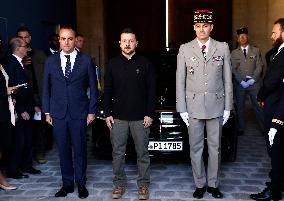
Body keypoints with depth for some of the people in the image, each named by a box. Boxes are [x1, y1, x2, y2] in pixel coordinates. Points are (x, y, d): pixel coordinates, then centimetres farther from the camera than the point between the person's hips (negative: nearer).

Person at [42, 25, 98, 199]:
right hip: (58, 113, 2)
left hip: (79, 113, -2)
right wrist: (47, 112, 6)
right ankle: (67, 183, 23)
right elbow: (46, 88, 10)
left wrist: (92, 111, -1)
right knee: (63, 150, 9)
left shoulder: (86, 60, 0)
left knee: (80, 149, 5)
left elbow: (93, 88, 3)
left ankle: (81, 183, 21)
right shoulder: (51, 61, 6)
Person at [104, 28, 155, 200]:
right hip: (118, 118, 2)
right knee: (118, 153, 8)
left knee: (143, 153, 6)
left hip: (140, 117, -1)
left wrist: (149, 114, -6)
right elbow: (107, 91, 9)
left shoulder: (145, 63, 2)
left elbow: (151, 91, 1)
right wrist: (108, 114, 1)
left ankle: (143, 184, 19)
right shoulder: (113, 64, 7)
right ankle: (119, 184, 21)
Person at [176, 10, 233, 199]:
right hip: (193, 107, 0)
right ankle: (200, 185, 22)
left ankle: (213, 184, 24)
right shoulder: (185, 49, 2)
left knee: (215, 148, 9)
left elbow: (228, 79, 5)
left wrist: (228, 107, 2)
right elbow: (180, 81, 2)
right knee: (196, 148, 7)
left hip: (216, 106, 1)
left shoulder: (223, 48, 3)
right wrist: (182, 109, -2)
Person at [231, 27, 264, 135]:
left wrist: (253, 79, -9)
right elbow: (233, 69, 1)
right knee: (240, 107, 4)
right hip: (239, 84, 1)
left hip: (254, 83, 0)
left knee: (258, 106, 0)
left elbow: (259, 66, 3)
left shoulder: (256, 51, 9)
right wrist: (241, 81, -9)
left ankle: (264, 128, 9)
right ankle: (240, 129, 12)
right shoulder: (234, 53, 8)